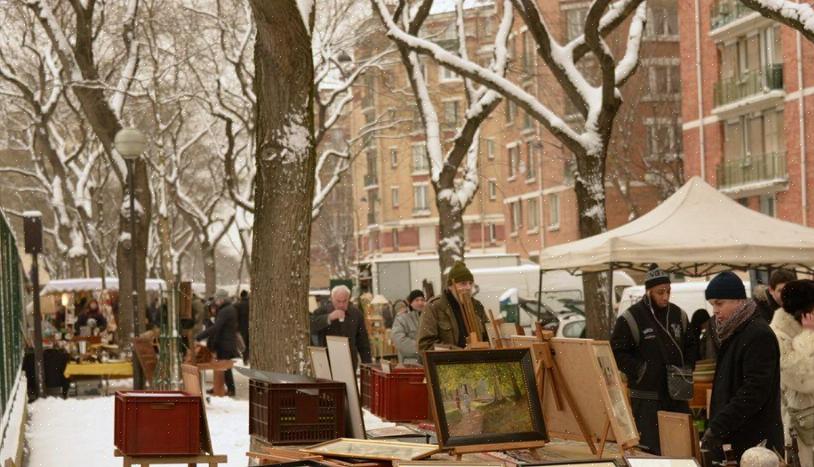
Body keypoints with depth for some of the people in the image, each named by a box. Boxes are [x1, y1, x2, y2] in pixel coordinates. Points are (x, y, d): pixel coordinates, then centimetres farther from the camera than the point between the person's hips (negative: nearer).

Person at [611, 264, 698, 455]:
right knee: (652, 449, -5)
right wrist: (641, 369, -16)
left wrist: (687, 367, 4)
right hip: (647, 397, -6)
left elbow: (691, 345, 20)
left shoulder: (678, 315, 8)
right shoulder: (632, 318, -9)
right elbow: (617, 352, -9)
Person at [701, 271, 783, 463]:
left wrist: (717, 427, -22)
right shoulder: (731, 333, 15)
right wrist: (715, 427, 12)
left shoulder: (759, 335, -13)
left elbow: (754, 391, -20)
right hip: (731, 437, 8)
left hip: (754, 441, -8)